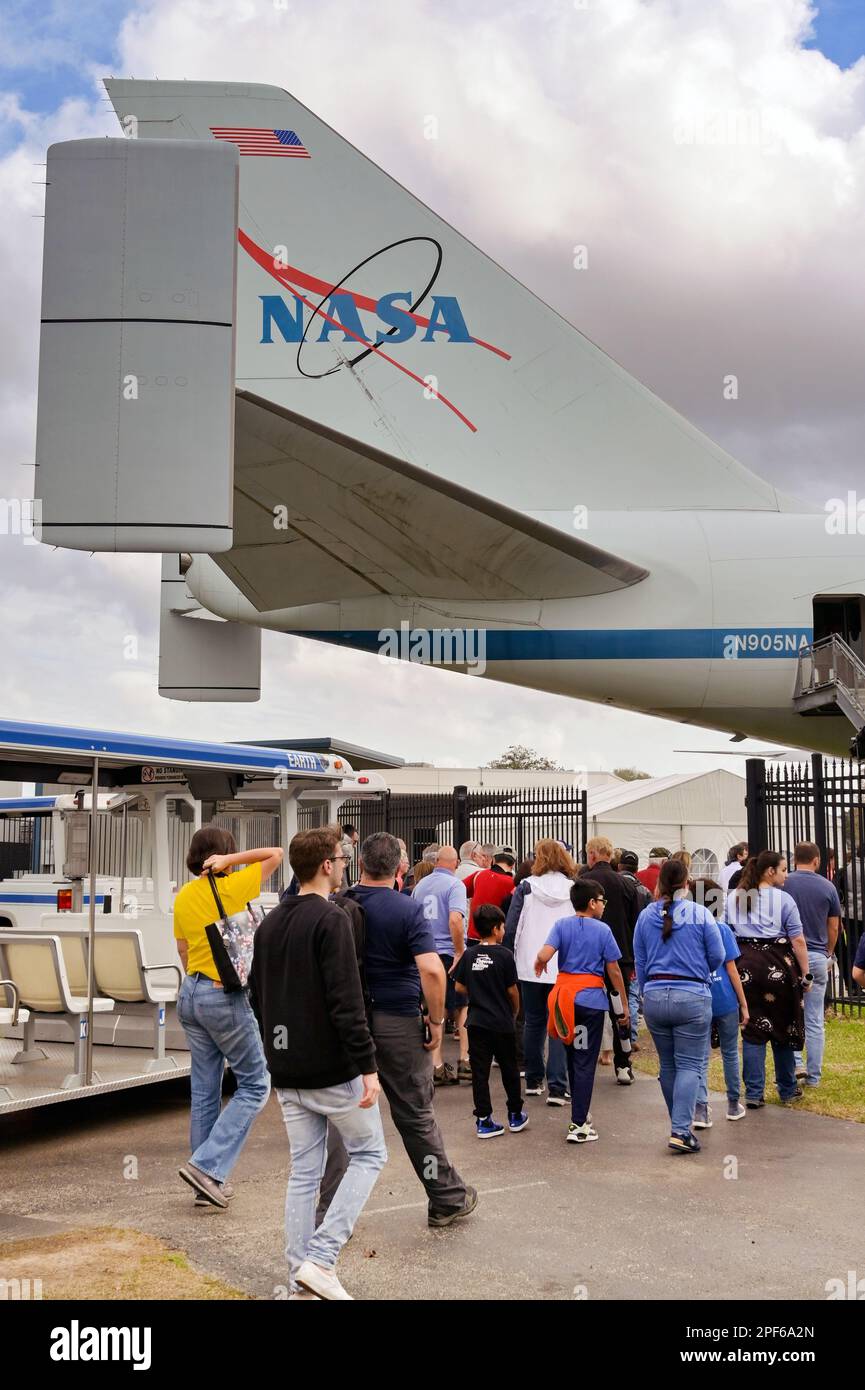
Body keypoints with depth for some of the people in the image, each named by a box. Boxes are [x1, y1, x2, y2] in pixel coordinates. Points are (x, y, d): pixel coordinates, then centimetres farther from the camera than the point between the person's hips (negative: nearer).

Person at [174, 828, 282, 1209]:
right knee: (255, 1085, 3)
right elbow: (276, 853, -5)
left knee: (204, 1089, 12)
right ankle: (207, 1165, -6)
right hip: (225, 996, -7)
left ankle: (208, 1181, 16)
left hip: (191, 993, 7)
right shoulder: (233, 887, -10)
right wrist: (229, 861, -9)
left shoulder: (184, 896, 8)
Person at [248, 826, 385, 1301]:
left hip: (287, 1072, 7)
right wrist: (368, 1066, -19)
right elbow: (346, 1001, -21)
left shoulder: (270, 923, 10)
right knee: (369, 1153, 8)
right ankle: (320, 1259, -2)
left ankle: (300, 1278, 16)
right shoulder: (331, 920, -16)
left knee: (304, 1171, 14)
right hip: (333, 1068, -7)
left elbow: (257, 995, 17)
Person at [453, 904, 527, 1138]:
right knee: (509, 1070, 13)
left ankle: (483, 1120, 5)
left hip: (476, 1022, 3)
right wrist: (515, 1012, 10)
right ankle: (515, 1115, 24)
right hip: (502, 1022, -3)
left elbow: (459, 987, 2)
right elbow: (512, 989, -8)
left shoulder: (469, 956, -1)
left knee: (480, 1072, 6)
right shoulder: (505, 955, -11)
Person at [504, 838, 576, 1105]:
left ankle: (533, 1081, 23)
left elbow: (510, 927, -4)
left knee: (533, 1023, 14)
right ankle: (556, 1088, -6)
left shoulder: (526, 888, -4)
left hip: (531, 966, 1)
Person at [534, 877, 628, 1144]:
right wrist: (625, 1004, 6)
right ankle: (578, 1125, -3)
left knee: (573, 1057, 18)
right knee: (585, 1062, -1)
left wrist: (538, 965, 9)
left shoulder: (562, 925, 0)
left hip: (565, 996, 3)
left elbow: (544, 955, -14)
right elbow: (614, 971, -2)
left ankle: (581, 1112, 31)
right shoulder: (602, 930, -5)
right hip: (591, 999, -3)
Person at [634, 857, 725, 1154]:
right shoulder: (701, 914, -6)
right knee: (689, 1065, -1)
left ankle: (679, 1125, 26)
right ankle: (681, 1131, -11)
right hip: (692, 996, -3)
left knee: (667, 1065, 16)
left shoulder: (646, 916, 4)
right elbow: (717, 956, -1)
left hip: (654, 996, 3)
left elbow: (639, 961, 9)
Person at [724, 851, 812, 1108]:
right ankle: (788, 1091, 23)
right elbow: (798, 941, -6)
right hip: (778, 967, -3)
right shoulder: (783, 899, -3)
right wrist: (805, 974, -2)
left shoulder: (733, 898, 10)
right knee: (783, 1029, 11)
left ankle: (754, 1094, 4)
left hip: (745, 967, 3)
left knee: (753, 1031, 6)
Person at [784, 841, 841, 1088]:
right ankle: (813, 1075, 11)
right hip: (818, 957, 2)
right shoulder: (828, 887, 1)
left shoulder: (783, 884, -4)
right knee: (815, 1021, 8)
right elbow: (834, 928, 7)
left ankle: (795, 1063, -4)